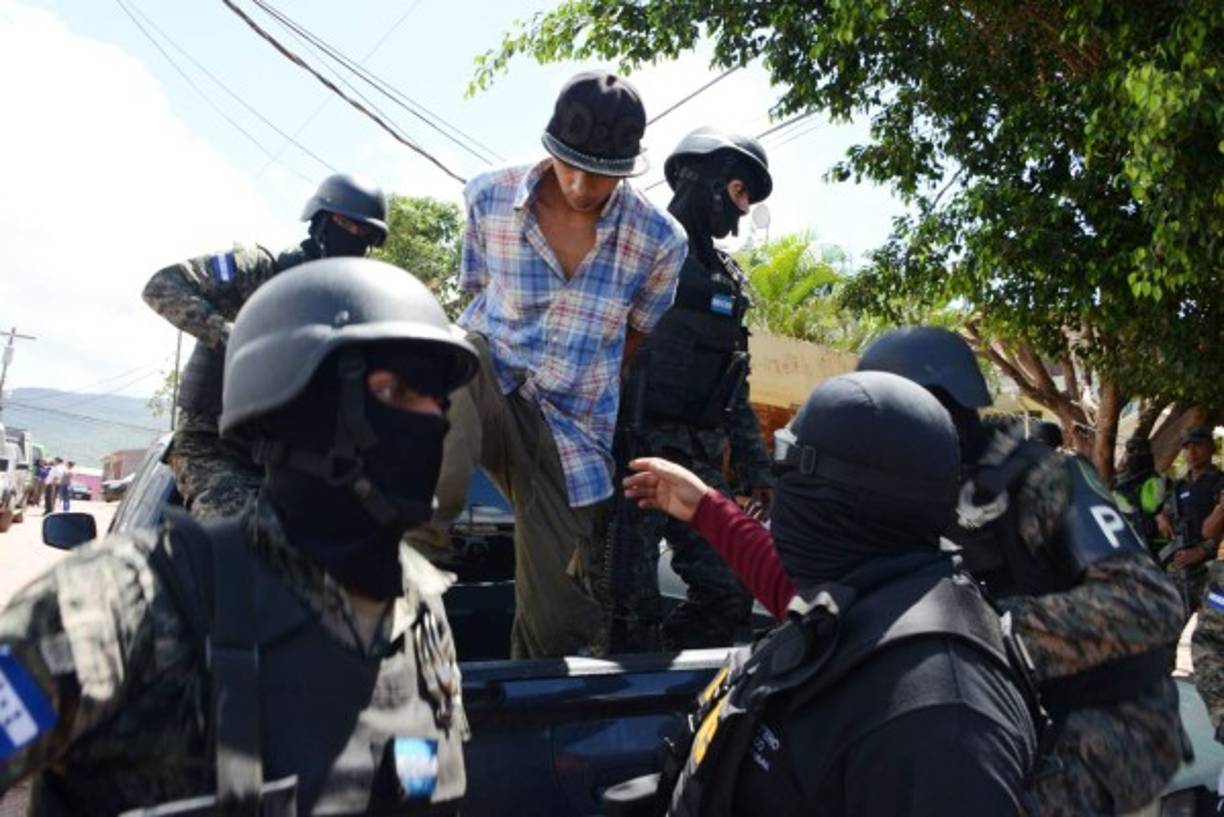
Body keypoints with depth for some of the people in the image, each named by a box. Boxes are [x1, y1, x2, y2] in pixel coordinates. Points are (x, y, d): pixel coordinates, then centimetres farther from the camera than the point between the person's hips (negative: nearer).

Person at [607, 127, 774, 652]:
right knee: (634, 610, -3)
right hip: (634, 454, -7)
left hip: (698, 460, 7)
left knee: (729, 596, 5)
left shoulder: (728, 280, 20)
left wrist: (755, 469, 17)